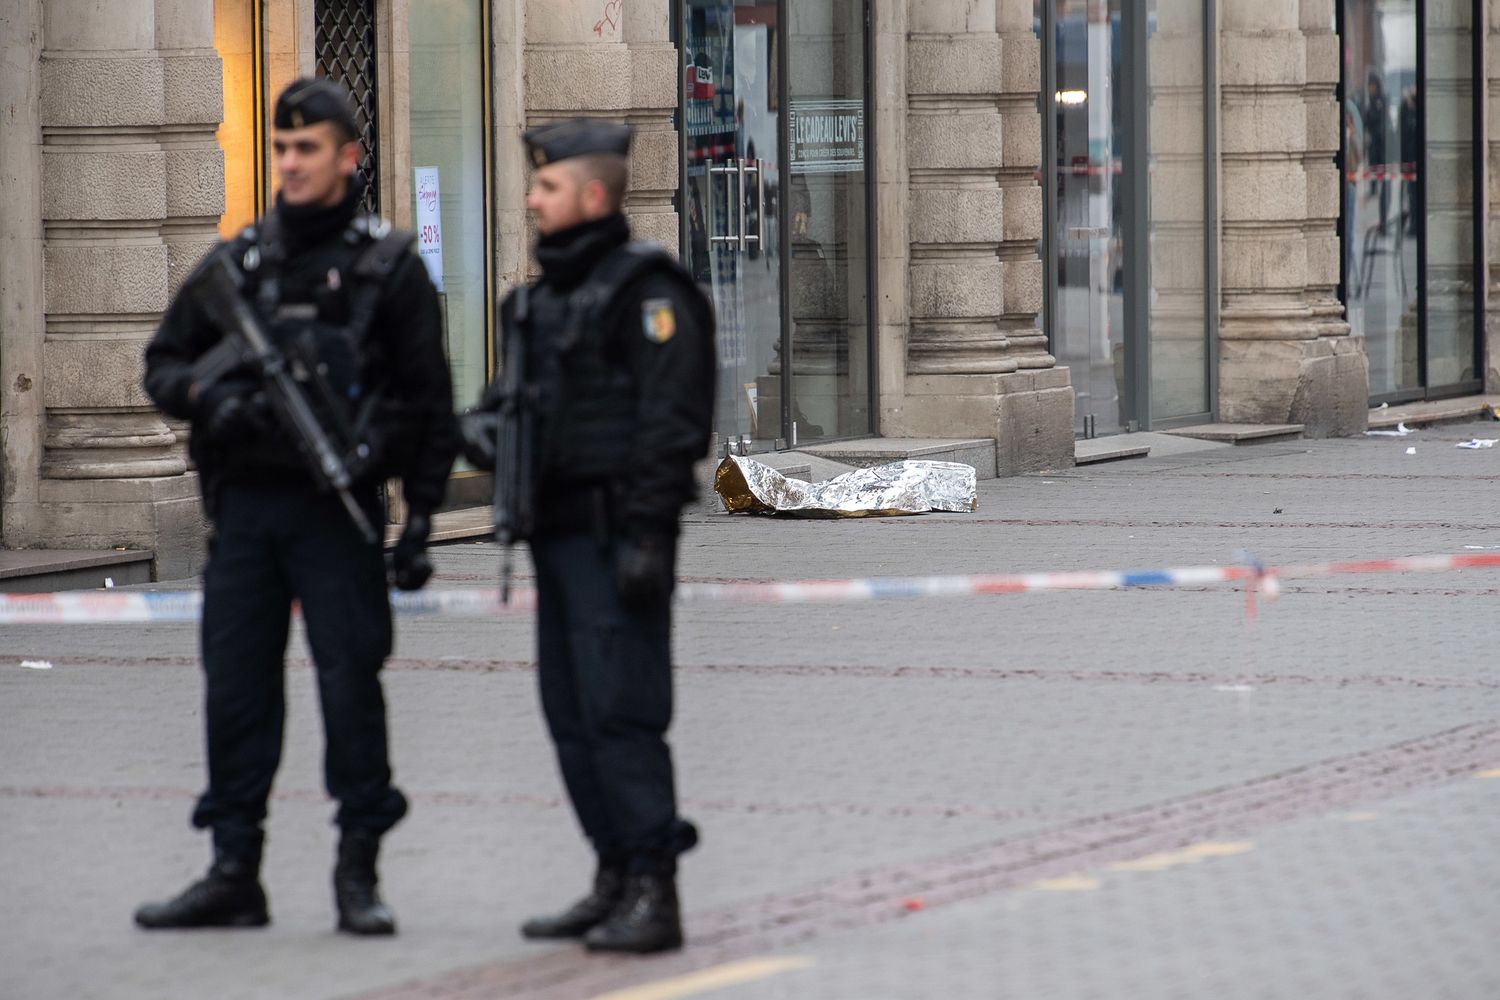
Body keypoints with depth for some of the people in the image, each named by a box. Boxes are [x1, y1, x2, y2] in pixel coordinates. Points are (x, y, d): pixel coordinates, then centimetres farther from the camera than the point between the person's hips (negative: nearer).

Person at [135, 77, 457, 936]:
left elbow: (431, 403, 2)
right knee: (237, 683, 4)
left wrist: (421, 520, -3)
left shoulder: (389, 267, 2)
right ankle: (234, 875, 10)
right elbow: (164, 362, 16)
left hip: (336, 509, -4)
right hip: (244, 504, 4)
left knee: (351, 680, -4)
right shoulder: (236, 264, 11)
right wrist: (207, 396, -7)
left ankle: (359, 873, 3)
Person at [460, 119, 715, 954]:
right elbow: (524, 385, 28)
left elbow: (670, 415, -17)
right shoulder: (551, 291, 17)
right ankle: (616, 881, 18)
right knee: (572, 714, 11)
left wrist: (646, 534, -22)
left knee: (622, 712, -12)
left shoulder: (645, 286, -11)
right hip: (560, 533, 9)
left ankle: (654, 893, -10)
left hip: (616, 534, -9)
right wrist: (484, 422, 5)